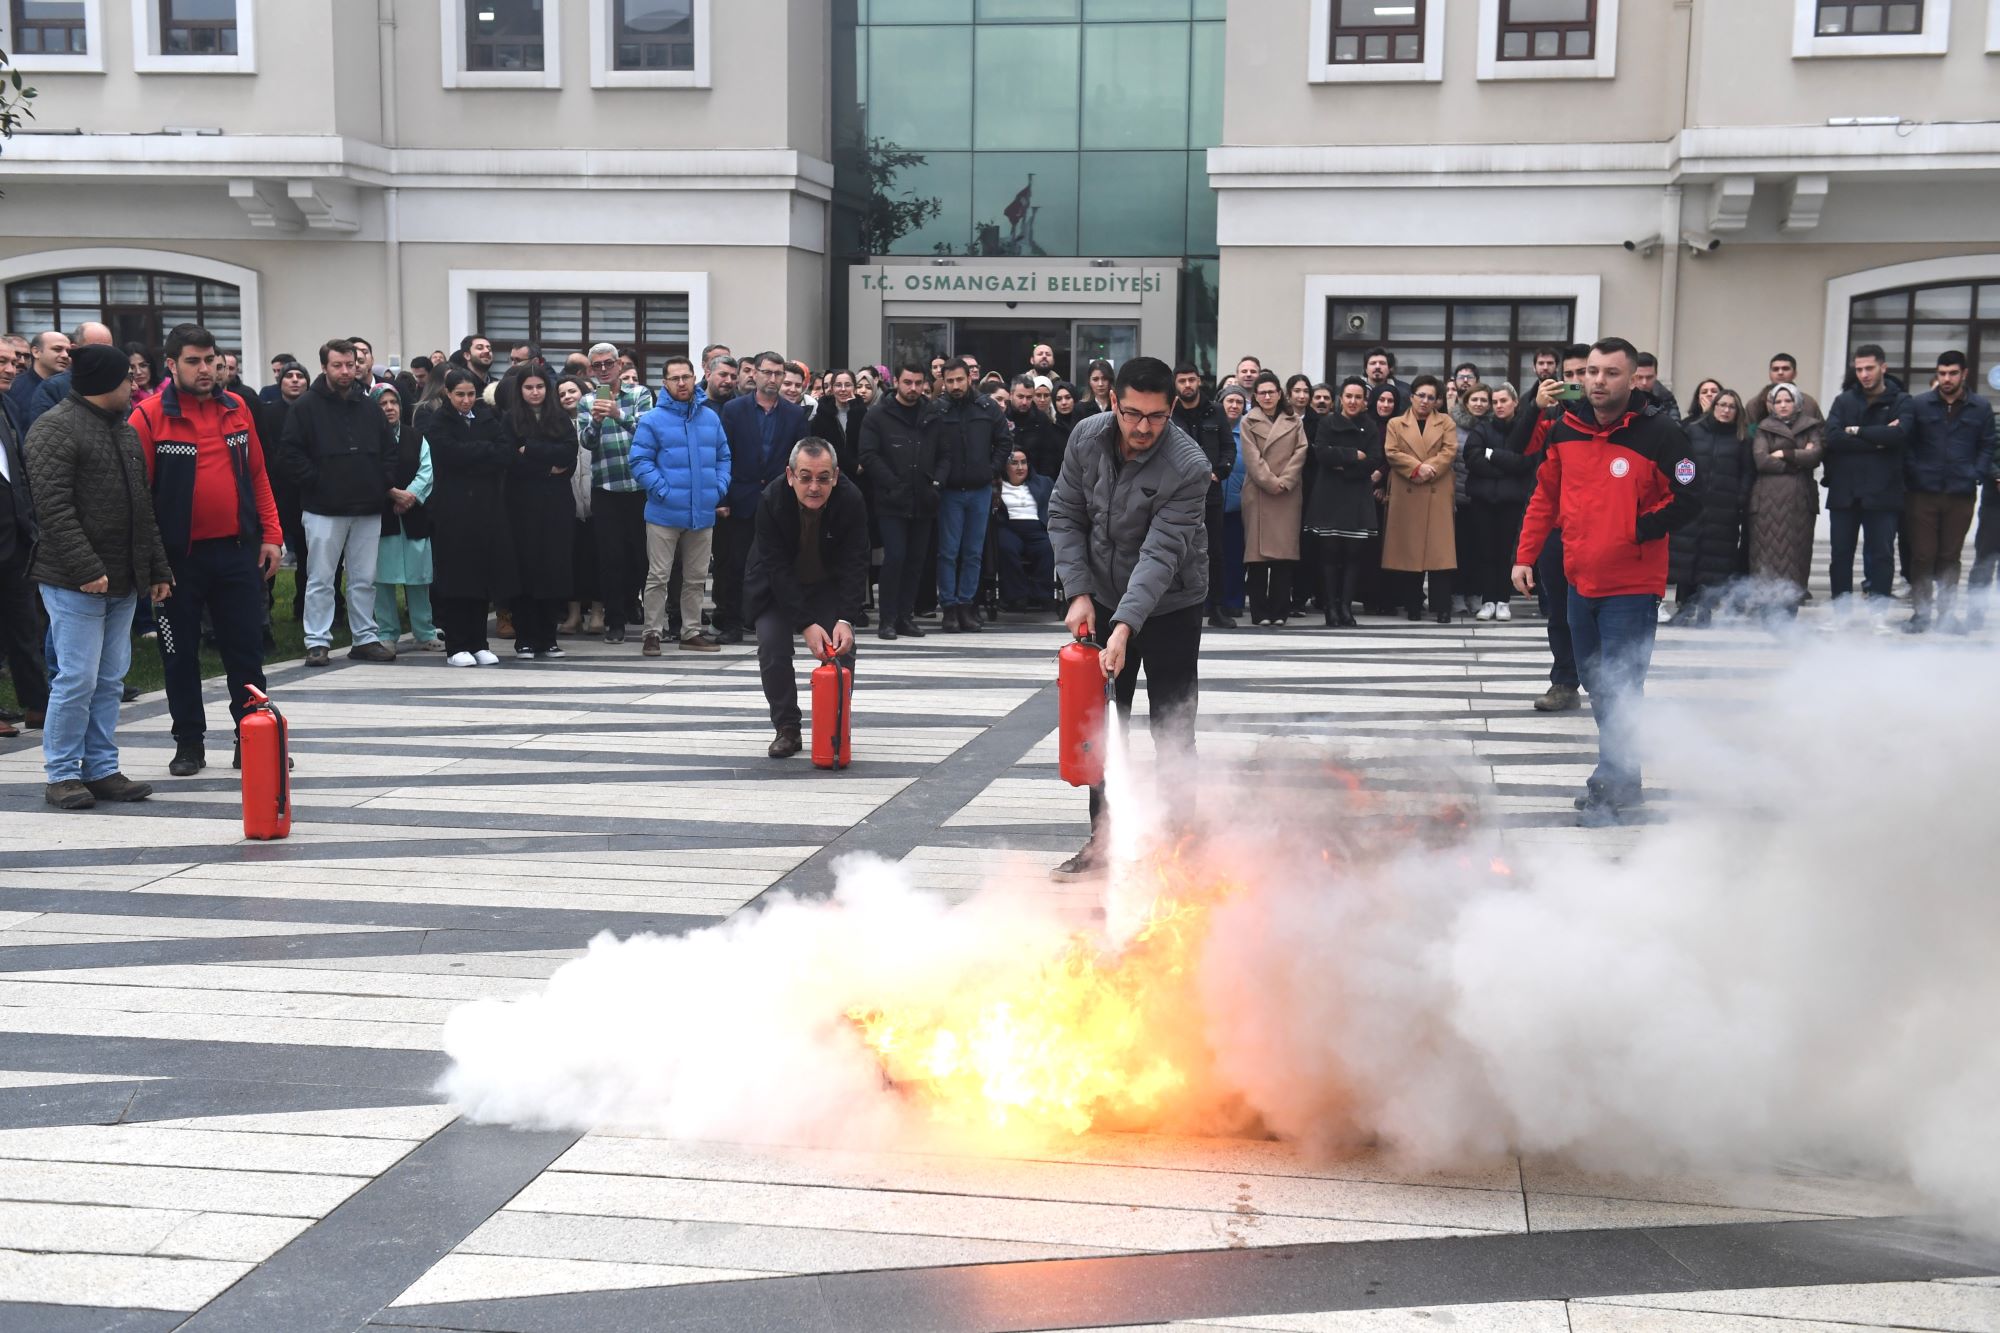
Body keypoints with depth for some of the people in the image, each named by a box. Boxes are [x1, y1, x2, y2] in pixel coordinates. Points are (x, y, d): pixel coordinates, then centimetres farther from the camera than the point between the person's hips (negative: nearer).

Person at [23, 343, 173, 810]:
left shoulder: (123, 428, 17)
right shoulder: (55, 429, -10)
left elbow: (141, 506, 20)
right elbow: (54, 508, -18)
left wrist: (157, 568, 16)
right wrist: (86, 568, -23)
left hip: (123, 580, 8)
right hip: (74, 580, -8)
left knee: (111, 679, 10)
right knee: (77, 678, -6)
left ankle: (102, 770, 17)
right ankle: (61, 775, 5)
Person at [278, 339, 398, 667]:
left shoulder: (369, 407, 11)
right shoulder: (307, 407, -3)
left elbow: (389, 449, 17)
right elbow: (291, 454, -6)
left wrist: (385, 484, 5)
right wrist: (315, 482, -11)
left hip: (367, 508, 4)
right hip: (324, 509, -4)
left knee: (365, 579, 9)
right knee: (320, 580, 0)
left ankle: (365, 639, 17)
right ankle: (317, 642, 5)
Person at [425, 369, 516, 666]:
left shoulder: (487, 419, 13)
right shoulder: (437, 424, 2)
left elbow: (507, 455, -1)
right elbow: (453, 454, -15)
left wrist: (471, 458, -12)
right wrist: (488, 450, -6)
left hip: (487, 508, 4)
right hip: (453, 510, -4)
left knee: (483, 575, 4)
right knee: (455, 577, -3)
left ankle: (479, 644, 12)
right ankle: (456, 647, 3)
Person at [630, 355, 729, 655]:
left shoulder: (711, 418, 8)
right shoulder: (653, 420, -5)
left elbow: (723, 457, 14)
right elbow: (640, 461, -8)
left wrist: (719, 489, 0)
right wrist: (663, 491, -16)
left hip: (703, 514, 4)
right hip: (665, 513, -4)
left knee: (696, 578, 12)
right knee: (658, 577, -1)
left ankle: (691, 632, 22)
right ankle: (653, 633, 7)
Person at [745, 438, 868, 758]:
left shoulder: (851, 500, -27)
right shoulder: (771, 501, -30)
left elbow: (855, 565, -24)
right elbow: (777, 570, -30)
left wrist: (845, 620, -37)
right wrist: (806, 624, -37)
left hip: (829, 584, 1)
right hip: (777, 585, -1)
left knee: (842, 648, -10)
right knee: (772, 649, -14)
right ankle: (787, 729, 2)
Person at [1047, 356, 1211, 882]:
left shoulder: (1188, 466, -27)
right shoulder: (1086, 438, -12)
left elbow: (1161, 554, -32)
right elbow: (1065, 515, -4)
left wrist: (1126, 626, -40)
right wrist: (1079, 593, -13)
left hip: (1169, 605, -4)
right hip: (1104, 599, 4)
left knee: (1172, 731, 0)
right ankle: (1103, 842, 19)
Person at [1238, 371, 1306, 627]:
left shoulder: (1294, 421, 13)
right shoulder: (1249, 422, 8)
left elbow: (1300, 453, 4)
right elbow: (1252, 458, -2)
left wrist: (1284, 481, -8)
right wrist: (1270, 482, -11)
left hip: (1288, 494, 1)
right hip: (1258, 492, -1)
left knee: (1285, 550, -3)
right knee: (1257, 549, -4)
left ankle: (1280, 611, 0)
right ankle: (1260, 612, -1)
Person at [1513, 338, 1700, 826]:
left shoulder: (1659, 434, -13)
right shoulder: (1564, 431, 3)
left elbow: (1687, 502, -11)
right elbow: (1545, 498, 12)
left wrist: (1635, 530, -17)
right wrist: (1525, 556, 8)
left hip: (1632, 587, -6)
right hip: (1581, 581, 6)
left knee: (1619, 690, -7)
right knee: (1595, 684, 16)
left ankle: (1612, 786, 3)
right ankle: (1622, 779, 30)